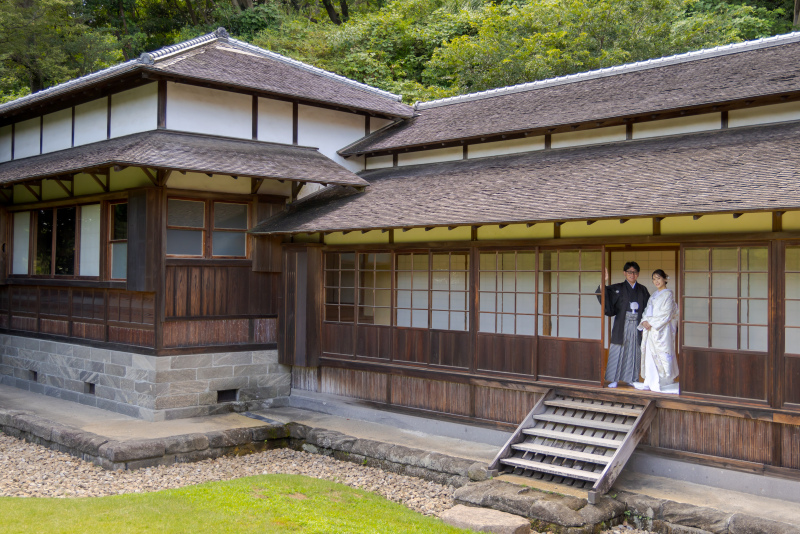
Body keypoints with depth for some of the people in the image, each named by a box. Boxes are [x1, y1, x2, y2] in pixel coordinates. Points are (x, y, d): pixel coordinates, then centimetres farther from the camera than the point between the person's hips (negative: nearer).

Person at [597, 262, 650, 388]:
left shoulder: (642, 290, 10)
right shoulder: (618, 289, 1)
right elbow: (605, 292, -10)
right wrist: (604, 282, -27)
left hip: (636, 325, 2)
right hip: (622, 325, -2)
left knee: (634, 352, 6)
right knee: (618, 351, -3)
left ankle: (632, 378, 15)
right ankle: (614, 379, 3)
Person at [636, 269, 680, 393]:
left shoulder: (668, 294, -5)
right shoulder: (654, 295, 18)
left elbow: (666, 314, -13)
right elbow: (647, 310, 17)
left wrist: (651, 323, -15)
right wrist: (644, 321, -2)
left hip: (661, 330, -7)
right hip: (650, 329, 7)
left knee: (660, 355, -5)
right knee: (649, 356, 4)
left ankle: (659, 382, 0)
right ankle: (649, 382, 6)